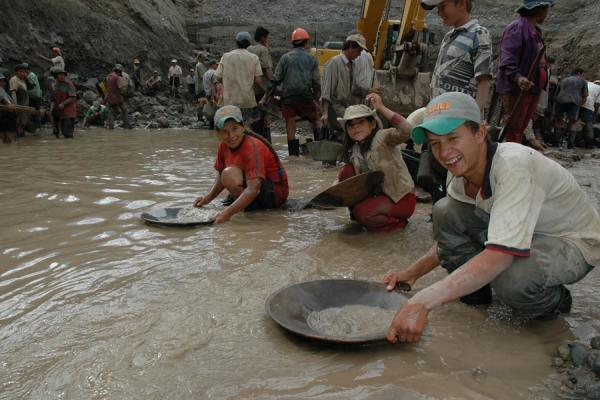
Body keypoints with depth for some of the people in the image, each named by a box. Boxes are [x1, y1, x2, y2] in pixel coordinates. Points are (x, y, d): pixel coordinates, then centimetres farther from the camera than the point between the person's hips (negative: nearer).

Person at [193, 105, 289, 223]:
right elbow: (221, 175, 14)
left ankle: (253, 206, -11)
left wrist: (227, 213, -46)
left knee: (230, 174, -29)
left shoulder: (253, 148, -27)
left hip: (275, 192, -9)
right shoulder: (224, 145, -2)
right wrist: (208, 198, -1)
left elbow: (253, 190, -38)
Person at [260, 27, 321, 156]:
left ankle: (294, 154, 7)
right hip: (306, 97, 0)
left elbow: (276, 80, 1)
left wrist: (265, 97, 5)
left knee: (290, 127, 5)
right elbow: (316, 83, 2)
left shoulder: (285, 58, 4)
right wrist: (317, 100, 11)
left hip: (288, 97, 0)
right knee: (316, 120, 20)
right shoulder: (312, 59, 5)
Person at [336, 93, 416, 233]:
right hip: (376, 194, 7)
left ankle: (397, 222, 0)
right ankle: (357, 211, 5)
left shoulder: (382, 137, -18)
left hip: (401, 198, -7)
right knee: (346, 172, -9)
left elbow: (406, 131, -38)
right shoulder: (354, 150, 4)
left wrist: (381, 108, -41)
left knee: (362, 212, -28)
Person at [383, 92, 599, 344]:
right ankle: (475, 291, 5)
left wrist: (423, 301, -48)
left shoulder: (515, 165, -34)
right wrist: (413, 273, -10)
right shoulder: (460, 170, -11)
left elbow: (500, 255, -43)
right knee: (444, 212, -14)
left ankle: (555, 302, -2)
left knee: (511, 278, -37)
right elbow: (450, 233, 4)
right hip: (517, 233, 7)